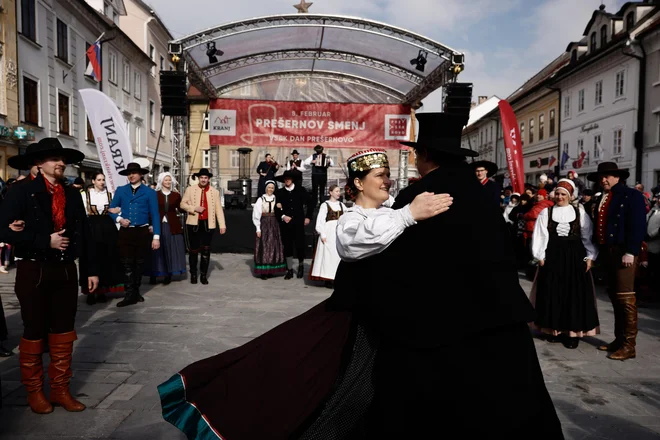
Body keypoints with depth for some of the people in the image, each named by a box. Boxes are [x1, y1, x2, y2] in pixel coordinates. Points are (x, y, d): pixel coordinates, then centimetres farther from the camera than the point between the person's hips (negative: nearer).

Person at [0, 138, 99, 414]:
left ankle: (60, 389, 23)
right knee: (34, 334, 9)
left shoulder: (72, 194, 8)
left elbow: (85, 233, 9)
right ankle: (34, 392, 25)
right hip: (34, 271, -4)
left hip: (66, 270, 4)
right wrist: (46, 241, -18)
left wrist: (92, 270, 7)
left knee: (63, 332, 10)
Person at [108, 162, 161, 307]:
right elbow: (111, 210, 11)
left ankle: (135, 292, 24)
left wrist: (156, 236, -9)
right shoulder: (120, 191, 7)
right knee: (127, 264, -2)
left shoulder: (149, 192, 1)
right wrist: (119, 219, -11)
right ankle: (129, 295, 1)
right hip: (125, 232, 1)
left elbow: (155, 215, -2)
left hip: (142, 232, -1)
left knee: (139, 263, 10)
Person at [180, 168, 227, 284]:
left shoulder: (215, 192, 4)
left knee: (206, 251, 6)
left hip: (208, 224, 0)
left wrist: (222, 225, -5)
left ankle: (203, 275, 17)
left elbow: (218, 209, 1)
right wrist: (194, 208, -12)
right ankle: (193, 275, 22)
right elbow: (183, 204, 6)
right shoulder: (190, 189, 3)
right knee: (193, 250, 7)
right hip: (194, 224, 0)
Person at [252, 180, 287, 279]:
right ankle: (263, 271, 2)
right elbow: (256, 215, -2)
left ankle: (271, 270, 15)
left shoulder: (276, 199, 7)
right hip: (264, 224, -3)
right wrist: (258, 228, -7)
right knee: (264, 247, -3)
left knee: (274, 247, 5)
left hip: (274, 225, 3)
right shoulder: (261, 200, -1)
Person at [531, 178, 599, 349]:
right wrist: (540, 256, -6)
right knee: (553, 293, 4)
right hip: (553, 256, 0)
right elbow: (540, 236, 1)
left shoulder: (580, 212, 4)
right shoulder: (546, 212, 4)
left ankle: (573, 331, 9)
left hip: (574, 256, 0)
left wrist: (590, 257, -5)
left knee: (574, 294, 1)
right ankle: (555, 329, 15)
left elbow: (588, 236, 2)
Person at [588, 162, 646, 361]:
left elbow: (638, 225, -14)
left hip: (623, 252, -7)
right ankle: (619, 338, 21)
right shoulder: (601, 199, 17)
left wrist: (630, 252, -21)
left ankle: (629, 345, 1)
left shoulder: (632, 195, -5)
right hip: (606, 252, 8)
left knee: (625, 297, -5)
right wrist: (598, 251, 7)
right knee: (614, 297, 12)